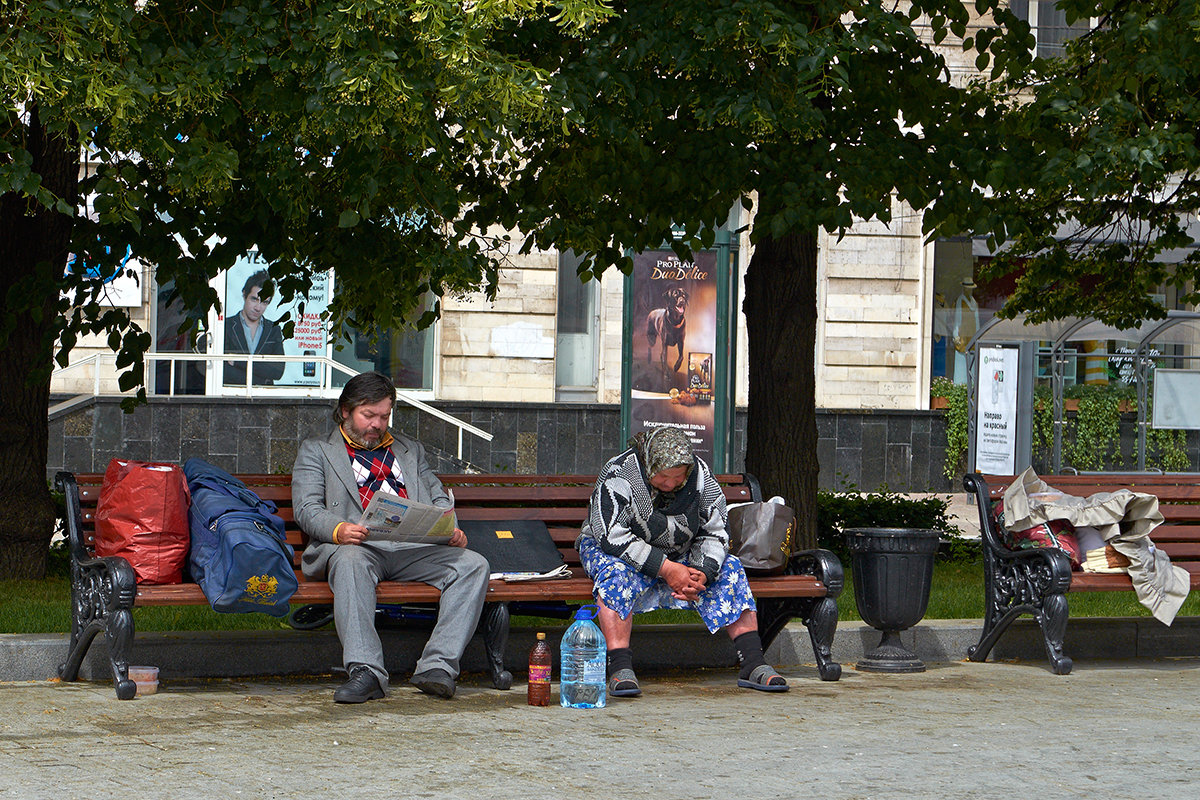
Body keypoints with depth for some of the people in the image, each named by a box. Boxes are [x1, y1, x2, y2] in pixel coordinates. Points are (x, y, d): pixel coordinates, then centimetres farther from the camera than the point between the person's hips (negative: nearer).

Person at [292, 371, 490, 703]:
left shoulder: (410, 450, 31)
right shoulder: (316, 450, 19)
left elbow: (438, 498, 25)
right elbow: (307, 509, 5)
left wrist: (451, 531, 1)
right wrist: (339, 529, -18)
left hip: (415, 548, 4)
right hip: (357, 544, -3)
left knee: (473, 564, -23)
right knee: (351, 561, -40)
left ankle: (437, 666, -31)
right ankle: (366, 673, -47)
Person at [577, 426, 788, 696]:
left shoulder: (701, 475, -11)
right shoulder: (618, 474, -24)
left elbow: (714, 532, -6)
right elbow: (612, 537, -29)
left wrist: (702, 573, -27)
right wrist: (665, 569, -33)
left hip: (679, 555, 4)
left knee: (729, 570, -16)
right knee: (616, 573, -37)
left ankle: (753, 664, -20)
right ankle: (620, 669, -42)